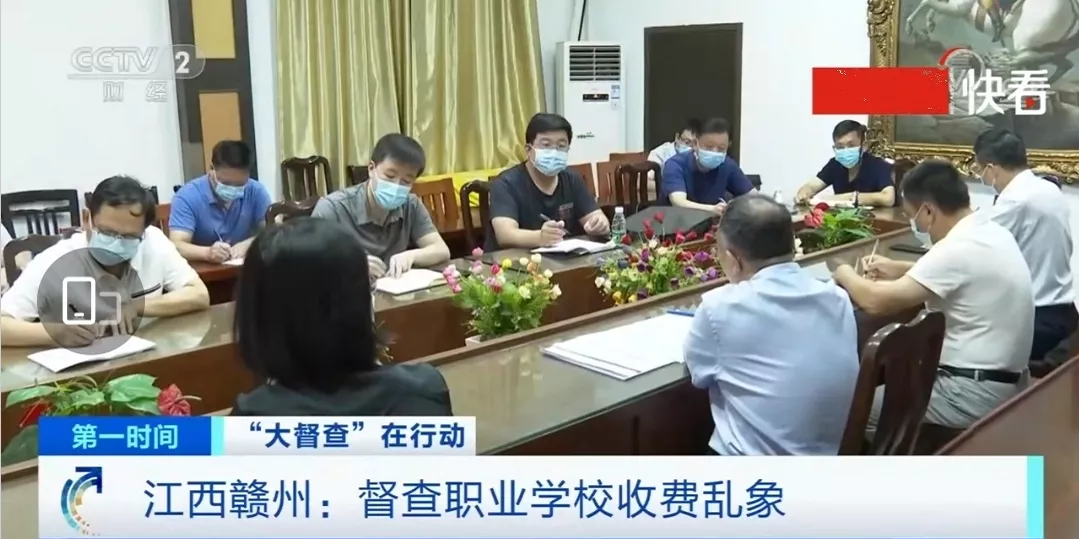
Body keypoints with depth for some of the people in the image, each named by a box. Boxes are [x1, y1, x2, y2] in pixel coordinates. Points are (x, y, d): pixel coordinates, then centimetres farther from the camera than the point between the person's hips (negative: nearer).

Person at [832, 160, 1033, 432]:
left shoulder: (958, 248, -23)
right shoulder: (993, 233, 6)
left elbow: (876, 301, -27)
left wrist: (846, 276, -7)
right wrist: (898, 269, 20)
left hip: (976, 392, -10)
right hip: (1005, 379, 10)